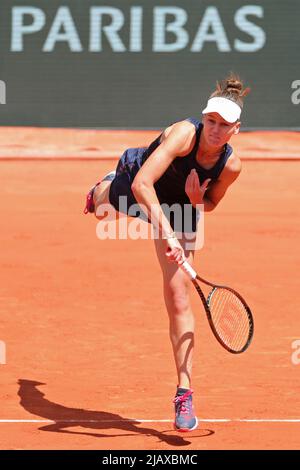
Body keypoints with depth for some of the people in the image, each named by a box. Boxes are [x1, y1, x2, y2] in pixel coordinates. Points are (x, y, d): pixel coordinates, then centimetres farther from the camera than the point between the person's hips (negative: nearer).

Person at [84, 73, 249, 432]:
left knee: (179, 299, -10)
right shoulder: (184, 134, -39)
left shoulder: (231, 166, -27)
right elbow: (142, 184, -48)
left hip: (179, 207, 1)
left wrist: (197, 199, -28)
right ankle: (103, 186, 75)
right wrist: (165, 229, -57)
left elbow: (210, 204, -5)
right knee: (99, 210, 34)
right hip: (134, 188, -1)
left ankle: (184, 393, -9)